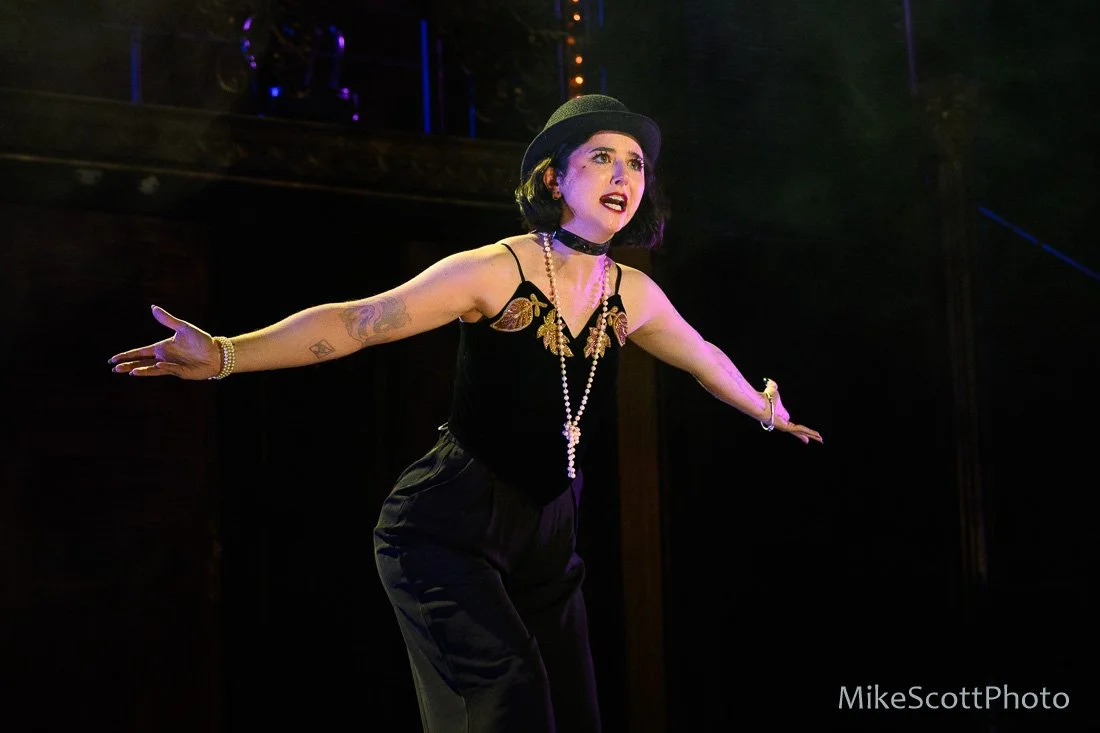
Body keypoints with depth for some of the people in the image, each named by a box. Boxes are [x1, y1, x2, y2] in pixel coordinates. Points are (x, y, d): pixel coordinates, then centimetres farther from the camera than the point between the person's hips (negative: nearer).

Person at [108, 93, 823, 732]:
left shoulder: (633, 295, 3)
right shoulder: (495, 271, -14)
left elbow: (705, 357, 24)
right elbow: (356, 321, -19)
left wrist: (770, 414, 39)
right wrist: (225, 355, -29)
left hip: (547, 536, 6)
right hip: (450, 524, -6)